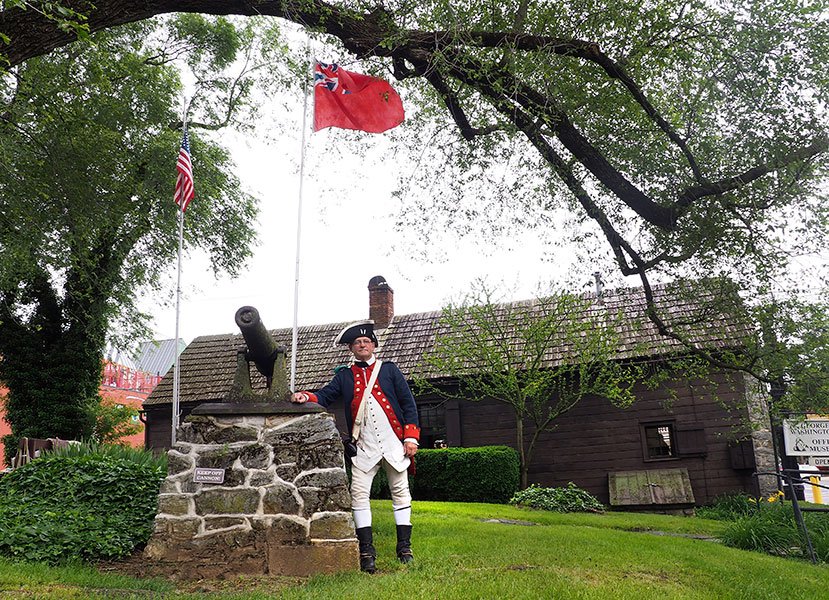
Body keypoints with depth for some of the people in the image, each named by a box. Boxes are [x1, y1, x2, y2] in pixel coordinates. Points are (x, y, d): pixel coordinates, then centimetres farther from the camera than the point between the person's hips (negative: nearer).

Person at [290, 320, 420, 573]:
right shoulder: (344, 376, 11)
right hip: (364, 447, 1)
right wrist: (306, 396, -24)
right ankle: (366, 550, 4)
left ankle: (404, 547, 18)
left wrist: (411, 438, -4)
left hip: (394, 443, 0)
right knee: (359, 495, -6)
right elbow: (325, 396, -1)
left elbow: (408, 403, 4)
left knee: (400, 493, 7)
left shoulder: (389, 369, 6)